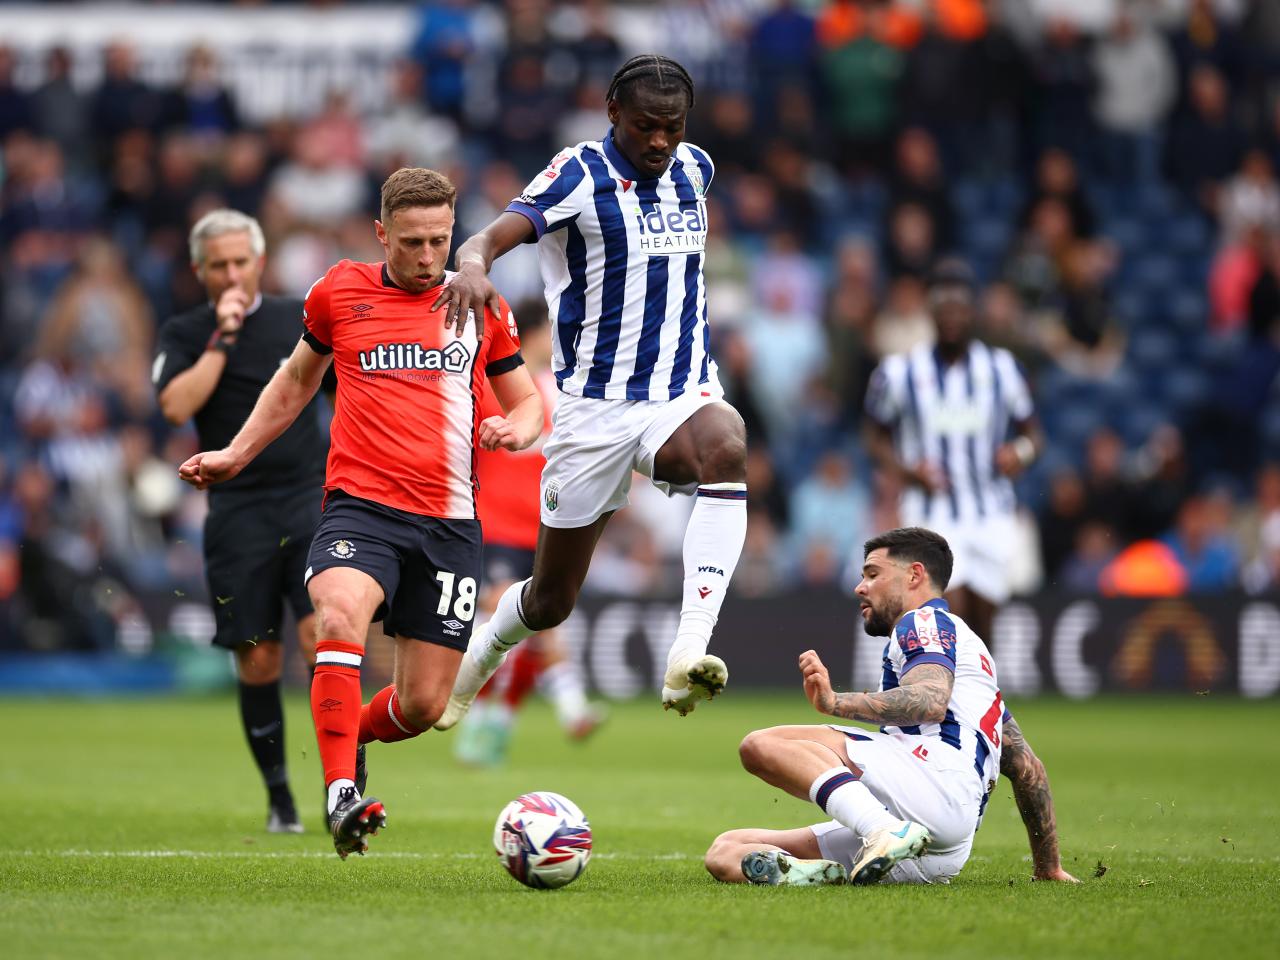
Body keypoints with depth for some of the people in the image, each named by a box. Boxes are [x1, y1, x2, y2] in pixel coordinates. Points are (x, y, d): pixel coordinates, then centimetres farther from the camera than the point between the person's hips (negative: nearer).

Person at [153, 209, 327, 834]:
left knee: (323, 637, -16)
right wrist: (222, 337, -14)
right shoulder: (184, 334, 4)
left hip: (310, 500, 0)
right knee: (258, 660, 0)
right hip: (238, 514, 0)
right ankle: (279, 799, 13)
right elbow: (176, 406, -14)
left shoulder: (300, 318, 8)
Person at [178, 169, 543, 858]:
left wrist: (517, 429, -3)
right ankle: (341, 795, -37)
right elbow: (297, 380, 26)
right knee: (340, 614, -35)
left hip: (448, 522, 2)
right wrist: (236, 454, 21)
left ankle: (353, 735, 36)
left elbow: (526, 401, 20)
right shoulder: (339, 292, 8)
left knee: (423, 705, 0)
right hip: (360, 503, -2)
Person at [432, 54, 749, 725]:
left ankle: (689, 654, -44)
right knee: (551, 599, 6)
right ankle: (474, 661, 41)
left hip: (682, 394, 3)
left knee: (725, 447, -36)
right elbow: (493, 236, -29)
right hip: (596, 404, -3)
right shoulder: (580, 175, -11)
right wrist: (473, 264, -49)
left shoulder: (694, 169, 7)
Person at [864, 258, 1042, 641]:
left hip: (991, 517, 2)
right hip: (931, 517, -2)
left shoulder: (1002, 368, 4)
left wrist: (1022, 452, -12)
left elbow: (1032, 433, 12)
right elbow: (876, 436, 9)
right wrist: (906, 471, -10)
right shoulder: (900, 372, -1)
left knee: (981, 622, 7)